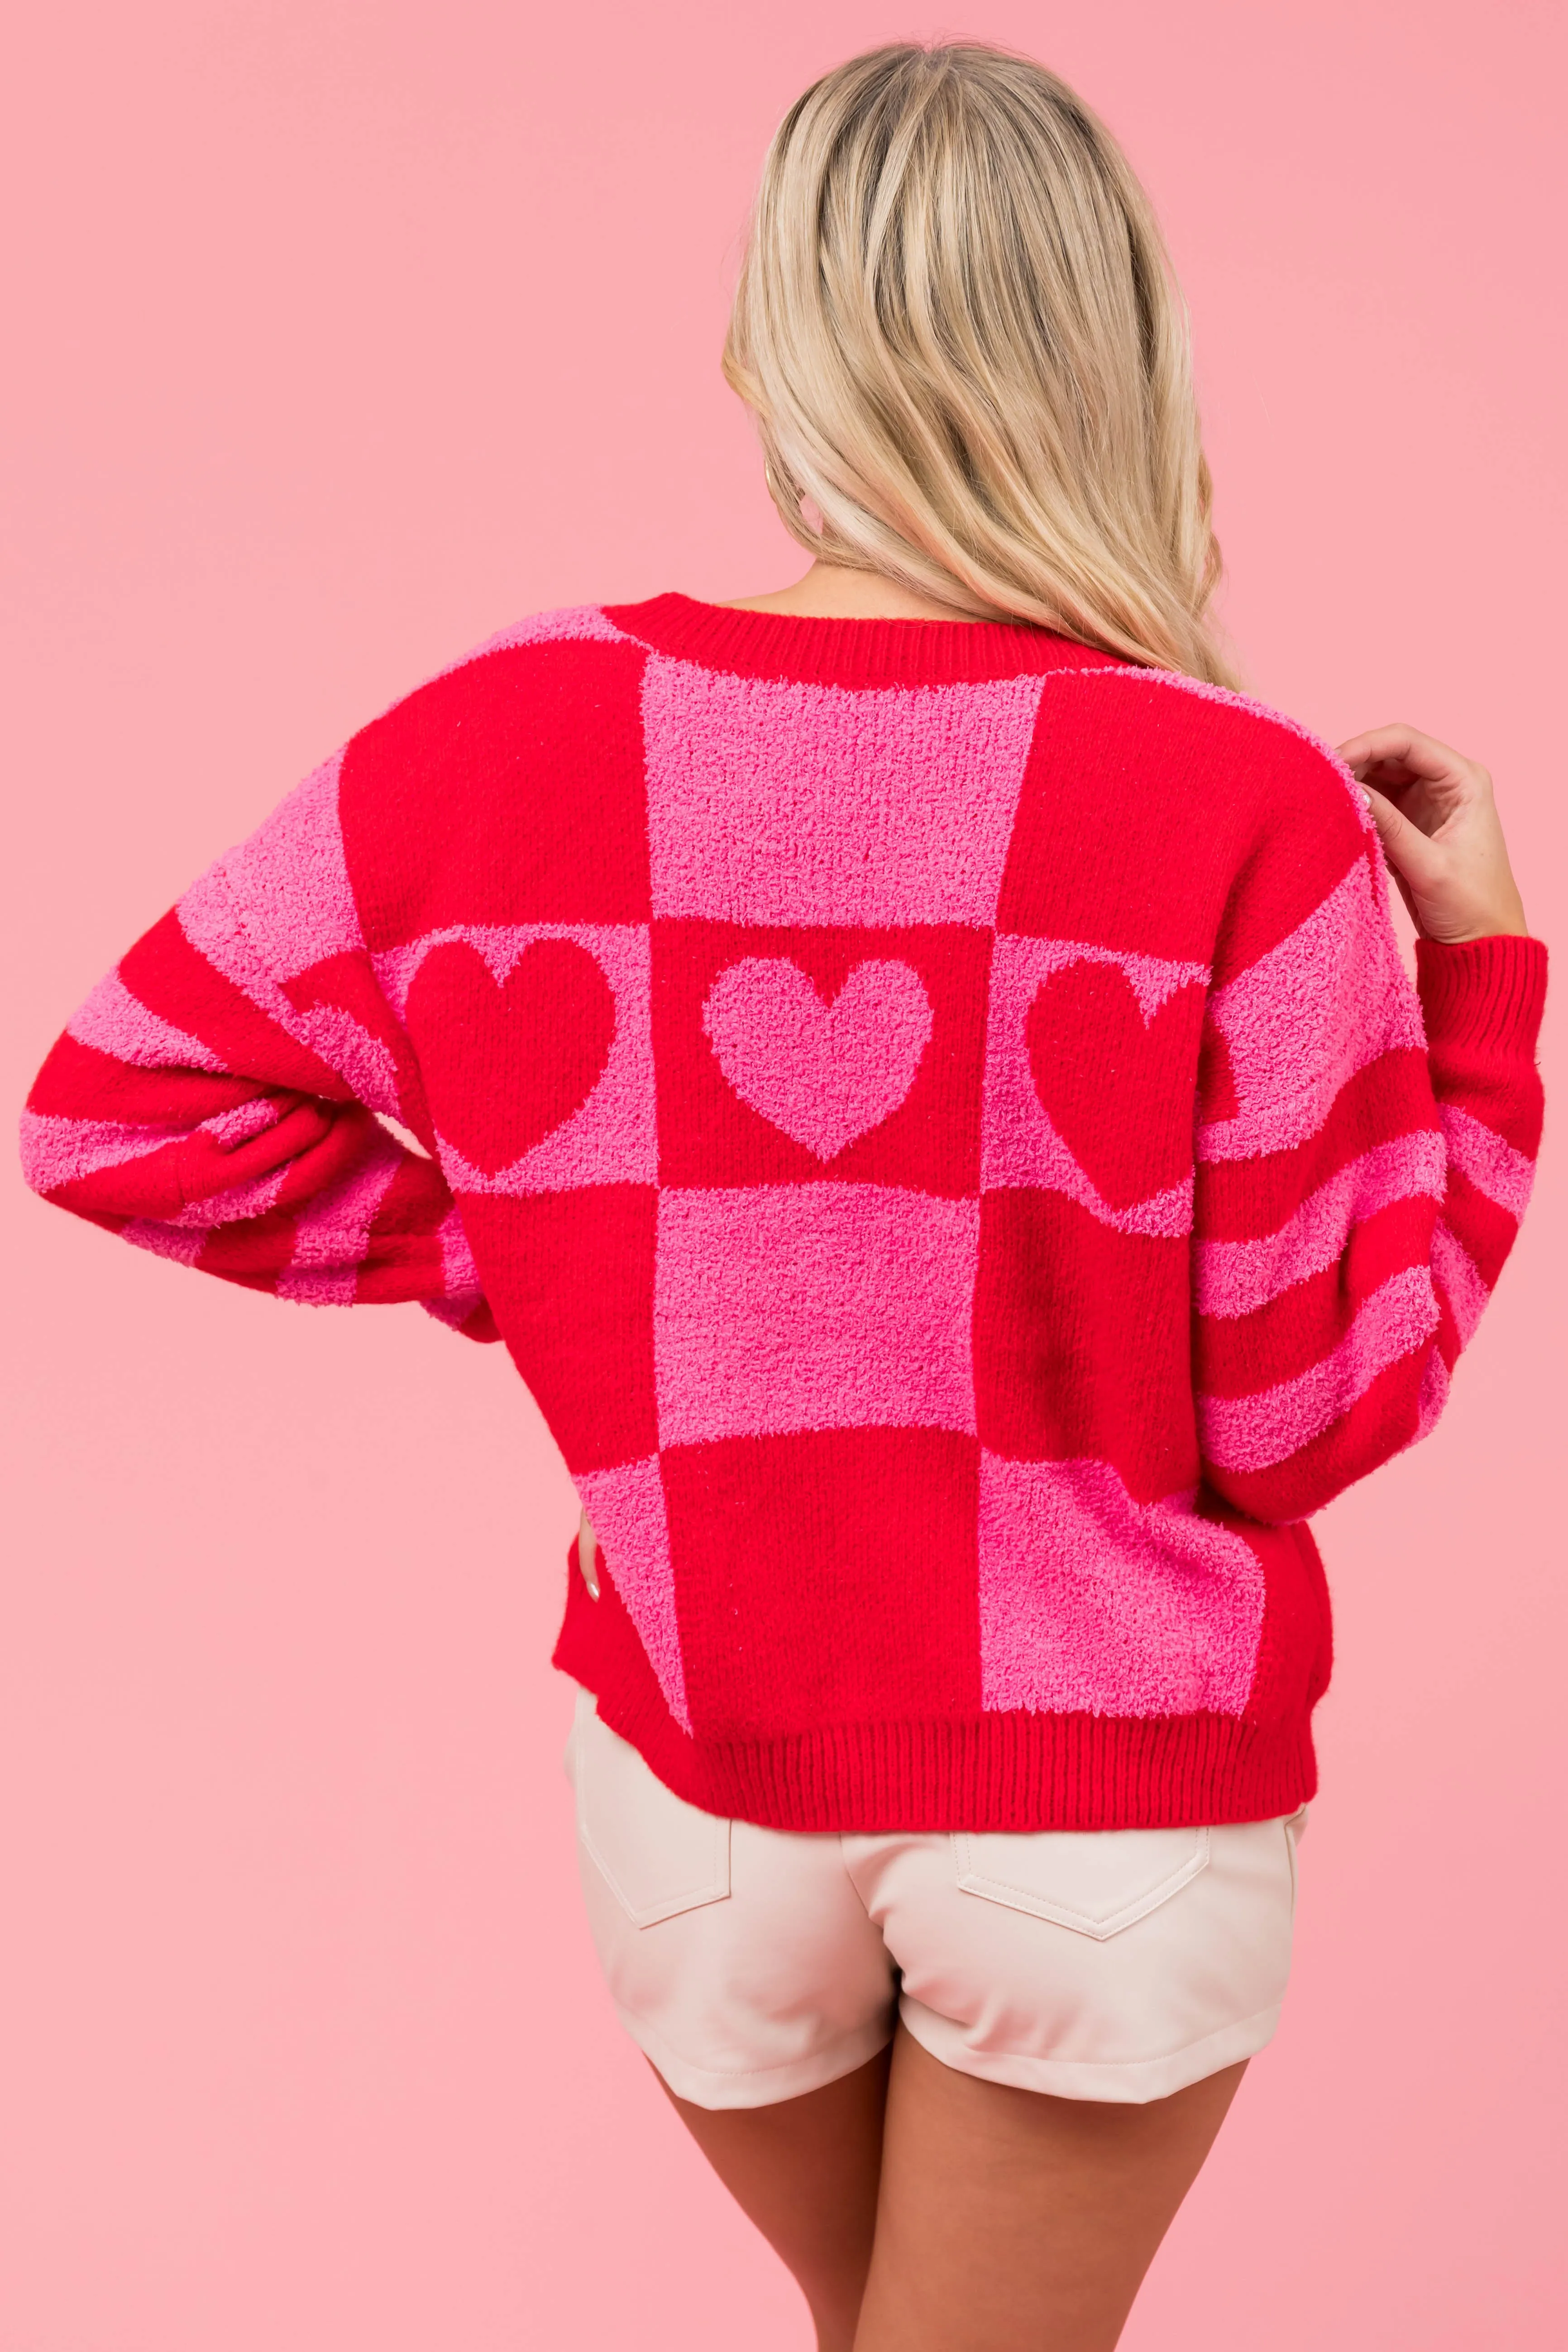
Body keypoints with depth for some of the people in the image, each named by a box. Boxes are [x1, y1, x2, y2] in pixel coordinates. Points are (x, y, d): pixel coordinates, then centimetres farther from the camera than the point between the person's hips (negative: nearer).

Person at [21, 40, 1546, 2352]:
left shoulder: (510, 739, -10)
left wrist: (524, 1257, 4)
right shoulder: (1245, 812, -18)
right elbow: (1310, 1420, -10)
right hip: (1106, 1808, -2)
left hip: (691, 1772, 3)